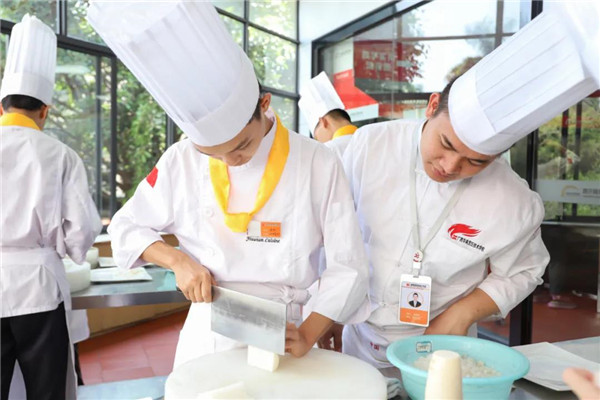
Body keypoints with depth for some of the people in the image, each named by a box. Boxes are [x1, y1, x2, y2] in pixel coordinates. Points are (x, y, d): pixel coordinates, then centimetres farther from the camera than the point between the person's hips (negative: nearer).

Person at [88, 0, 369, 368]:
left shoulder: (319, 165, -14)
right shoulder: (182, 161, -8)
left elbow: (348, 267, -9)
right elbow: (126, 228, 4)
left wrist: (306, 336, -22)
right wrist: (177, 260, -13)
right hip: (204, 335, 2)